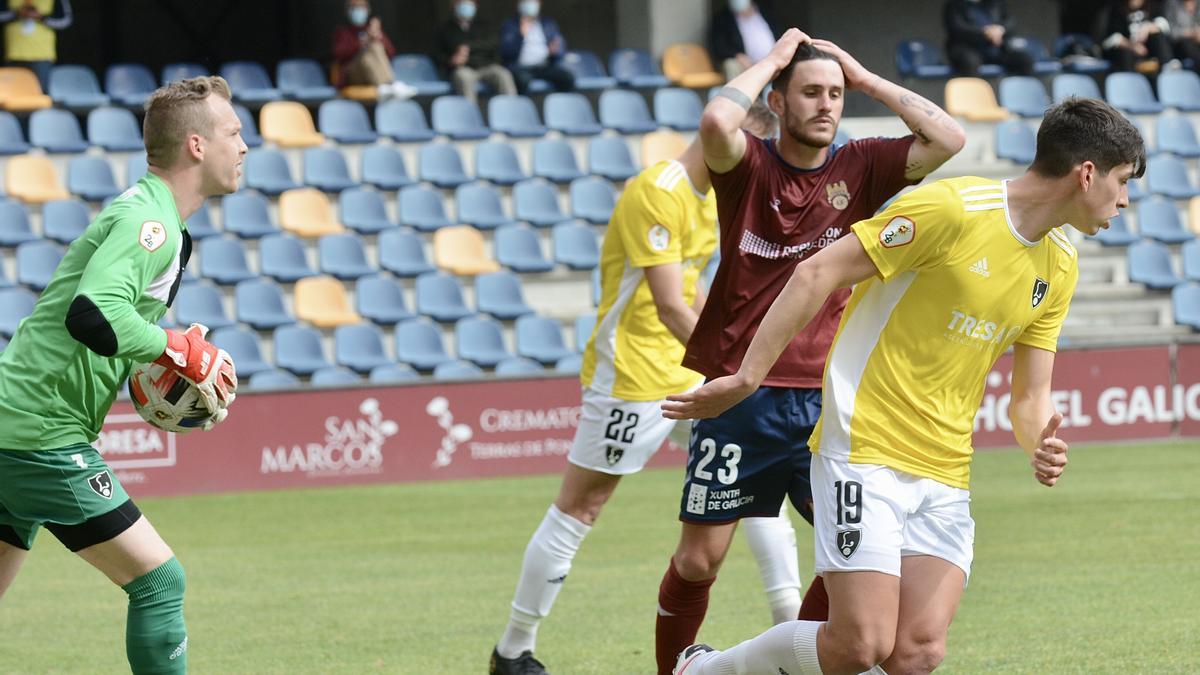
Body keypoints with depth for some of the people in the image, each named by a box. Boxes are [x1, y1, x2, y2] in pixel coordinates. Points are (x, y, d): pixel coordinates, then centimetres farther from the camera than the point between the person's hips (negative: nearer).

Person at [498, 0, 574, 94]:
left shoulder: (549, 24, 17)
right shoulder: (509, 26, 7)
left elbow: (562, 49, 12)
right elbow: (506, 53, -5)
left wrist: (555, 51, -12)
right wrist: (521, 35, -17)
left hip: (545, 66, 3)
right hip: (520, 67, -3)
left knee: (568, 78, -25)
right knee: (522, 79, -39)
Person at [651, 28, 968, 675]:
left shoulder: (859, 168, 5)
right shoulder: (747, 165, -3)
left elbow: (947, 138, -6)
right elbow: (717, 121, -26)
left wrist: (865, 77, -2)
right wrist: (772, 59, -11)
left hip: (823, 397, 3)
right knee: (698, 560, 1)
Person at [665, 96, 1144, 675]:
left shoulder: (1059, 267, 11)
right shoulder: (951, 209, -14)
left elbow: (1030, 395, 16)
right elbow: (816, 274, -12)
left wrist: (1040, 447, -8)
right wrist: (746, 378, -13)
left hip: (946, 476, 7)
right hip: (866, 449, -7)